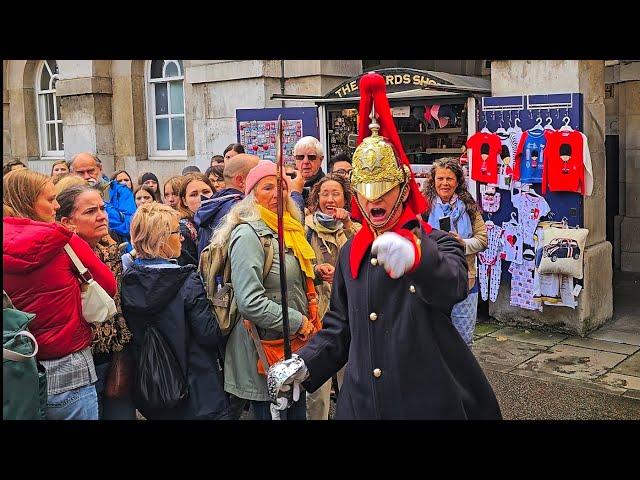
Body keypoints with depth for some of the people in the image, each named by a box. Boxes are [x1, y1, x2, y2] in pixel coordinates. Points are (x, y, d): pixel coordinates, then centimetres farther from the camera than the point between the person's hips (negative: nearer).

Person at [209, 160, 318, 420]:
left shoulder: (289, 230, 12)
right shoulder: (249, 234, -16)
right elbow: (250, 302, -25)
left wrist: (306, 324, 10)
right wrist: (297, 322, -17)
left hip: (294, 345, 9)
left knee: (297, 412, 16)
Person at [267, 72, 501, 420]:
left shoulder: (437, 244, -8)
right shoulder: (351, 252, 6)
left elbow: (453, 286, -31)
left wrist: (415, 253, -52)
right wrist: (303, 365, -4)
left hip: (428, 403, -3)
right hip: (361, 403, 4)